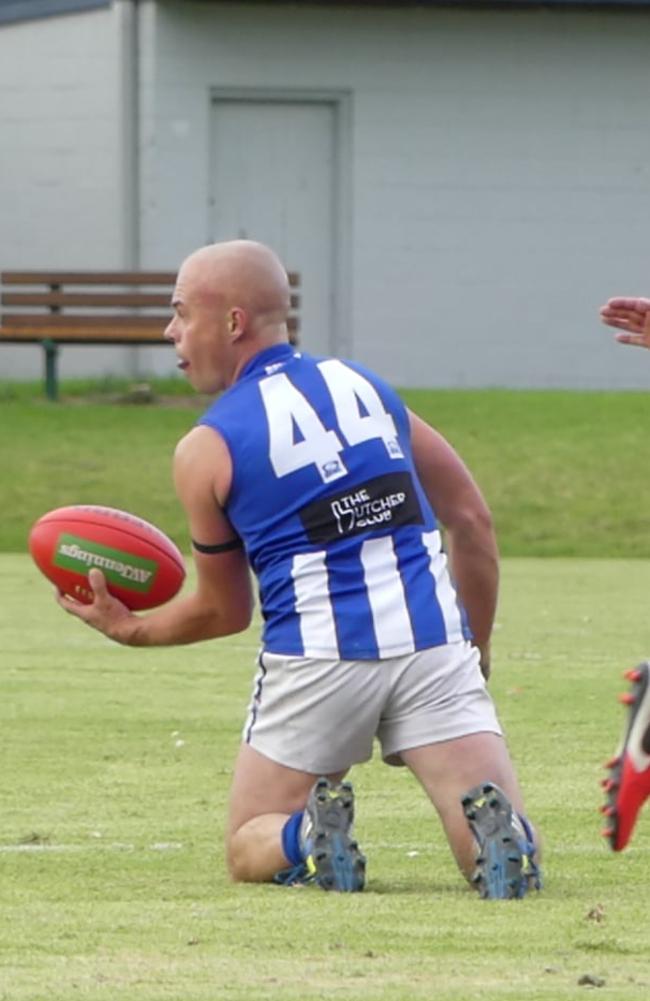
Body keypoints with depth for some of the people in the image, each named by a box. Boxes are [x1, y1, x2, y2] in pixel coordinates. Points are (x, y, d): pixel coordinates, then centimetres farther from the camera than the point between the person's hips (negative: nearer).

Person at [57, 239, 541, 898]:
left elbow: (225, 609, 13)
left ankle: (309, 837, -16)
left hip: (315, 657, -2)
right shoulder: (368, 387, 15)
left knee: (250, 851, 18)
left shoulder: (205, 450, 4)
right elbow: (471, 519, 17)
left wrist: (128, 629, 30)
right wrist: (475, 646, 27)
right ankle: (488, 819, -31)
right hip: (434, 641, 2)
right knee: (511, 856, 4)